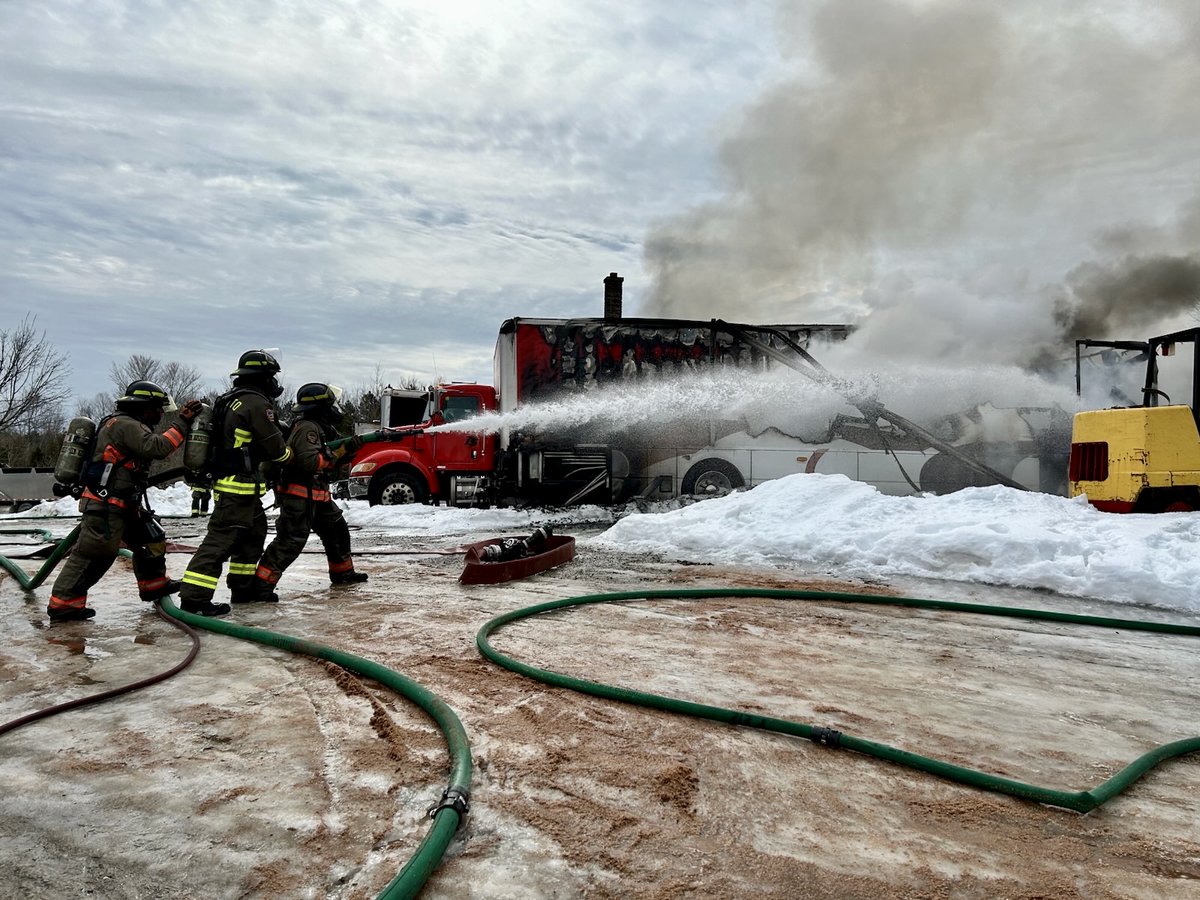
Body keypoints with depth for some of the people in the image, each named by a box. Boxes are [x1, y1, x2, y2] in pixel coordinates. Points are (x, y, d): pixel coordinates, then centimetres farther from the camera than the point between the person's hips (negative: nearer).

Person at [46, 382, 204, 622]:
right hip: (105, 505, -11)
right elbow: (157, 447, -27)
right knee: (94, 553, -9)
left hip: (123, 503, 11)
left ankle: (153, 585, 30)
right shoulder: (125, 425, -15)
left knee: (151, 539, 17)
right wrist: (183, 424, -25)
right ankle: (63, 603, -3)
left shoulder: (128, 425, 18)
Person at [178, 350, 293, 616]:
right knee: (221, 538, -11)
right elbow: (274, 447, -12)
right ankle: (194, 597, -12)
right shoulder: (256, 403, -14)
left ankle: (242, 587, 27)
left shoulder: (232, 401, 16)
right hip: (239, 487, -10)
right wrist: (288, 454, 7)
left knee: (254, 533, 20)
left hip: (229, 483, 10)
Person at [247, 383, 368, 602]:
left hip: (317, 495, 10)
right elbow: (310, 461, -27)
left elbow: (328, 464, 16)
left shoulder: (319, 427, 15)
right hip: (299, 495, -10)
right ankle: (260, 585, -10)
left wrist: (351, 446, 4)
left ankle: (342, 572, 32)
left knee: (337, 530, 18)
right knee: (290, 541, -12)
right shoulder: (307, 427, -16)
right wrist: (341, 452, -20)